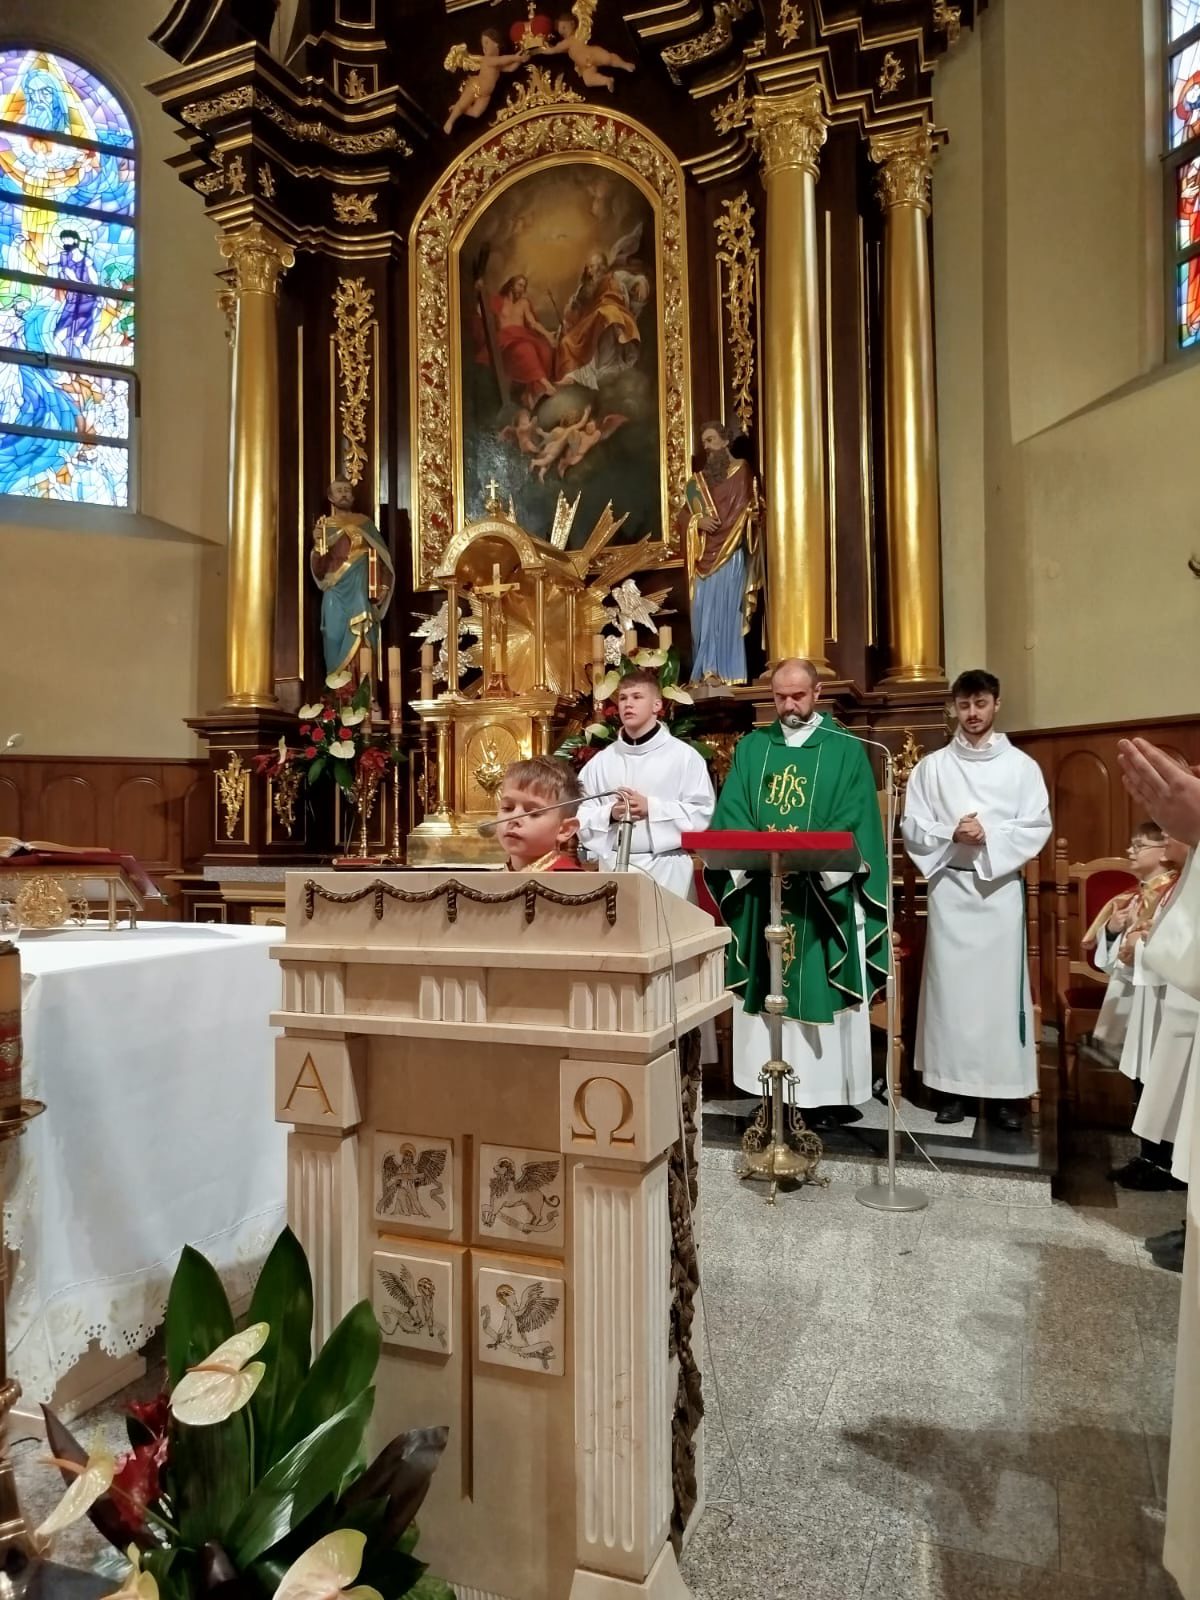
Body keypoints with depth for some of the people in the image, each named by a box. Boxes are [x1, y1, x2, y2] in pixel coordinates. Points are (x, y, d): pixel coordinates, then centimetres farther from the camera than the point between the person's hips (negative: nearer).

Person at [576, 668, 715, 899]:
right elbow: (581, 817, 7)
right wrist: (610, 814, -12)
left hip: (666, 870, -3)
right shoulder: (601, 761, 9)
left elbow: (703, 814, -6)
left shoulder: (684, 755, 0)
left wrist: (651, 808, -14)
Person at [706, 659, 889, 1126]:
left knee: (821, 991, 1)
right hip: (761, 888, 3)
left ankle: (827, 1091, 10)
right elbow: (731, 815, 3)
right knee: (767, 989, 6)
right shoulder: (751, 747, 11)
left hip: (825, 891, -3)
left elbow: (855, 822, -6)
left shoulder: (846, 750, 2)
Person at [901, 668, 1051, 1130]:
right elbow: (912, 827, 3)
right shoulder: (932, 766, 7)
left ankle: (1008, 1089, 9)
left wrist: (988, 836, -15)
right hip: (950, 887, 1)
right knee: (949, 983, 1)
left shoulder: (1021, 765, 5)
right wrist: (952, 835, -14)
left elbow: (1038, 827, -1)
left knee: (1002, 984, 1)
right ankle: (951, 1085, 9)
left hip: (1002, 887, 0)